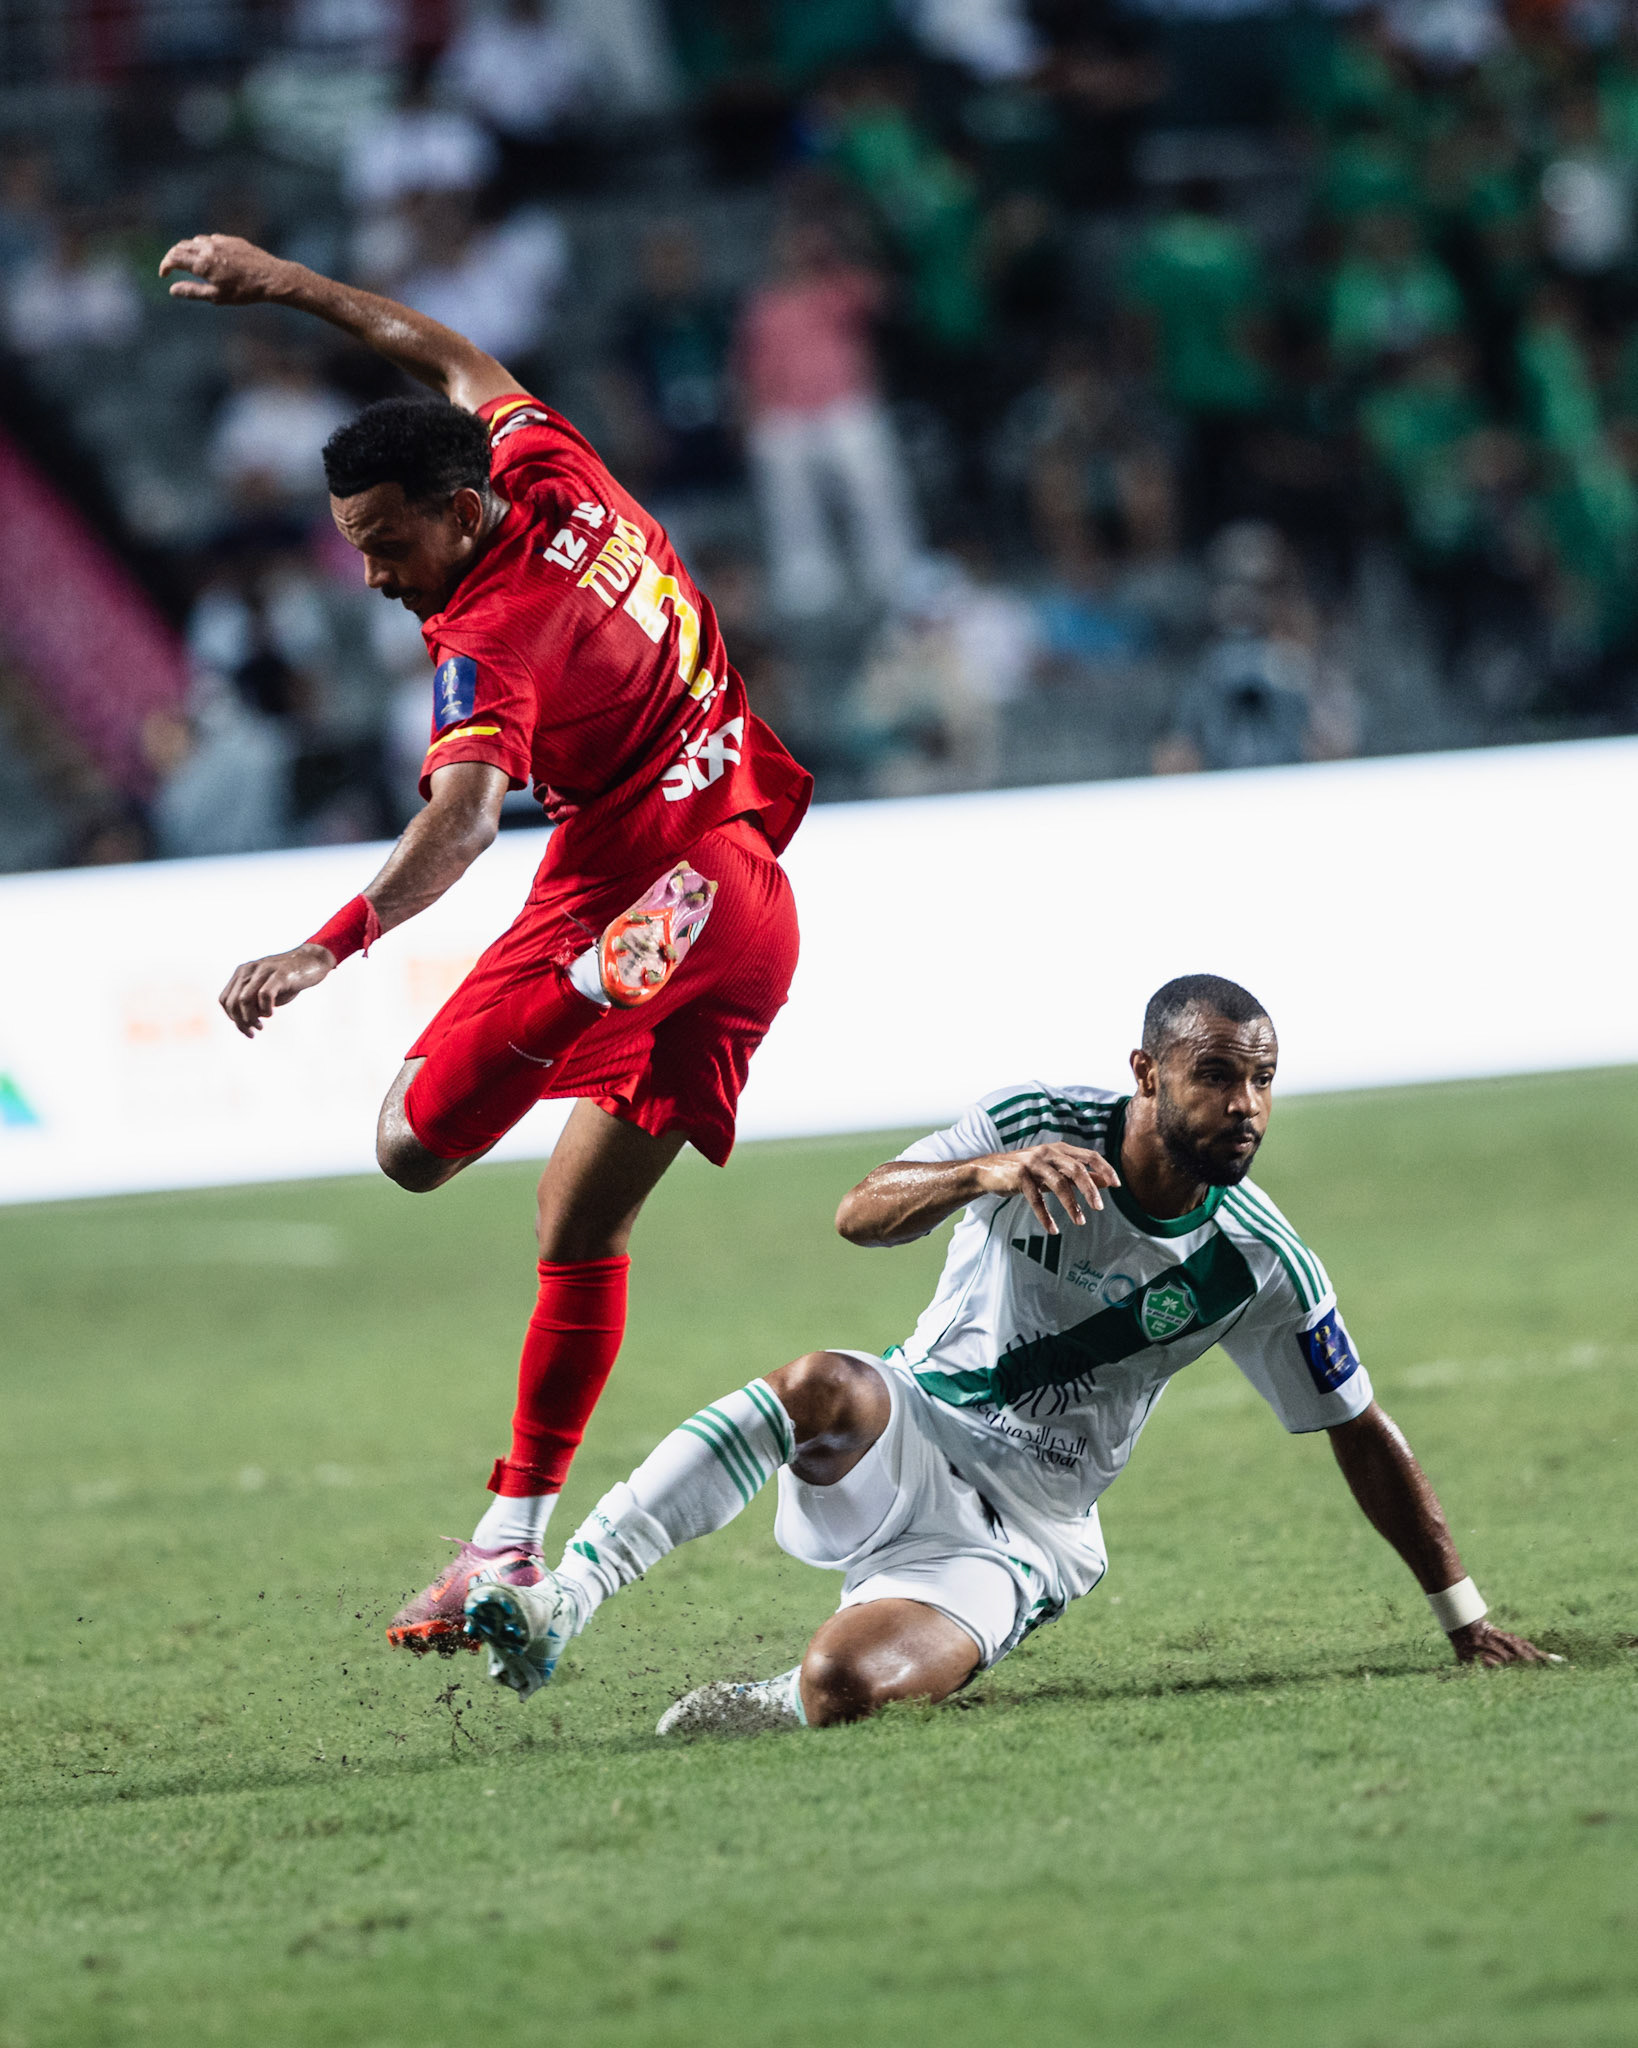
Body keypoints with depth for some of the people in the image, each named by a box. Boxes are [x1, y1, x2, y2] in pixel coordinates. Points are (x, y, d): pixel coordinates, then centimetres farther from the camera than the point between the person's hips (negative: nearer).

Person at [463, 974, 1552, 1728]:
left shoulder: (1261, 1267, -7)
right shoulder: (1039, 1127, -9)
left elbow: (1363, 1435, 4)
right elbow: (862, 1216, -21)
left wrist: (1463, 1615, 5)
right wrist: (987, 1173, -41)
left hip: (1022, 1538, 0)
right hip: (903, 1440, 0)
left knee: (847, 1686, -31)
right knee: (829, 1387, -39)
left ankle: (763, 1713, 6)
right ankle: (560, 1602, -35)